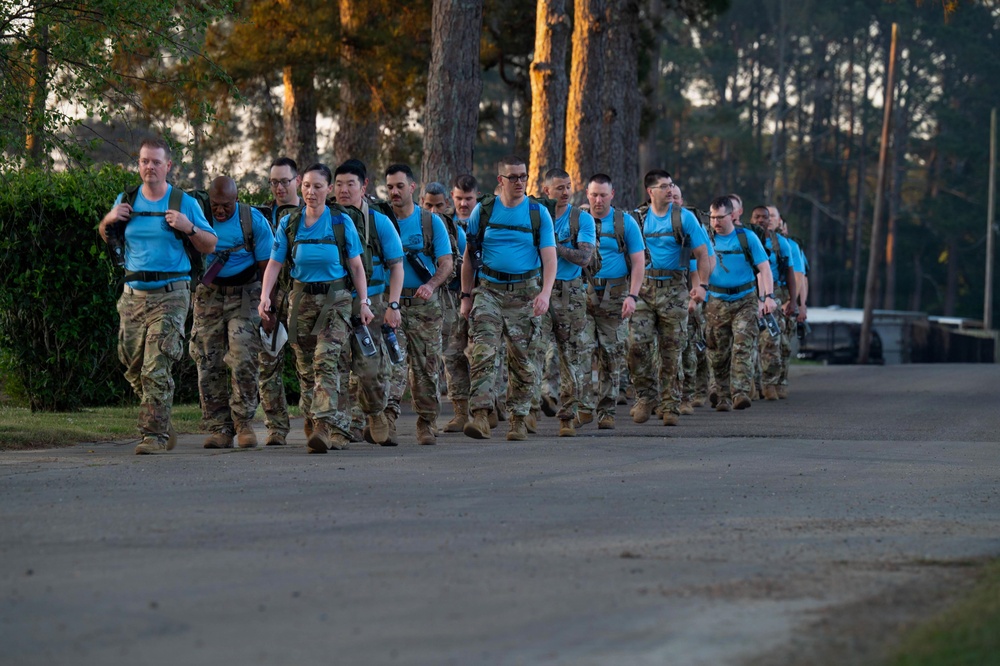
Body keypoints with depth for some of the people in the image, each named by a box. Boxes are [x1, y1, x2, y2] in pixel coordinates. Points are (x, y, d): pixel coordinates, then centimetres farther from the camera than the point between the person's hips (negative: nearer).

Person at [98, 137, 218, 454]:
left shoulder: (184, 203, 1)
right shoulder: (127, 201, 10)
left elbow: (210, 245, 5)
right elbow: (105, 238, 23)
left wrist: (189, 228, -13)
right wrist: (109, 220, 1)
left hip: (170, 296, -4)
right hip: (133, 294, 4)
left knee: (157, 369, -13)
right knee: (134, 369, 9)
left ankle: (155, 435, -11)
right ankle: (162, 425, 26)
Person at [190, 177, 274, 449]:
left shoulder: (254, 221, -7)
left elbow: (266, 266, -2)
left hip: (244, 294, -2)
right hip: (208, 294, 2)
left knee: (244, 359, -15)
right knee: (209, 363, -3)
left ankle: (243, 422, -3)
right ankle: (219, 428, 1)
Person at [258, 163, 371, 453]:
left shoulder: (342, 222, 0)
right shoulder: (289, 223, 4)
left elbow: (356, 266, 3)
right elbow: (274, 263, 2)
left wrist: (364, 302, -3)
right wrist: (265, 296, -12)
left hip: (335, 298, -3)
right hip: (302, 298, 3)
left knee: (325, 360, -19)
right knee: (305, 367, 4)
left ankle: (324, 426, -28)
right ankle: (337, 429, 14)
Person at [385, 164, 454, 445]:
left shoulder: (431, 222, 5)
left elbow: (447, 262, 0)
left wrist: (431, 285, -19)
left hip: (424, 303, 1)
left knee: (426, 365, 4)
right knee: (391, 360, -16)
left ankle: (427, 424, 13)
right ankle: (388, 414, -26)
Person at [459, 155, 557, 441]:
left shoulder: (539, 213, 3)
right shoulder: (483, 211, 6)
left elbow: (549, 257, -2)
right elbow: (469, 256, 11)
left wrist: (545, 293, -17)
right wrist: (466, 296, 8)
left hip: (524, 293, 0)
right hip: (488, 291, 0)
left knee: (522, 358, 4)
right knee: (482, 352, -15)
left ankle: (518, 418, 15)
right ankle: (480, 416, -21)